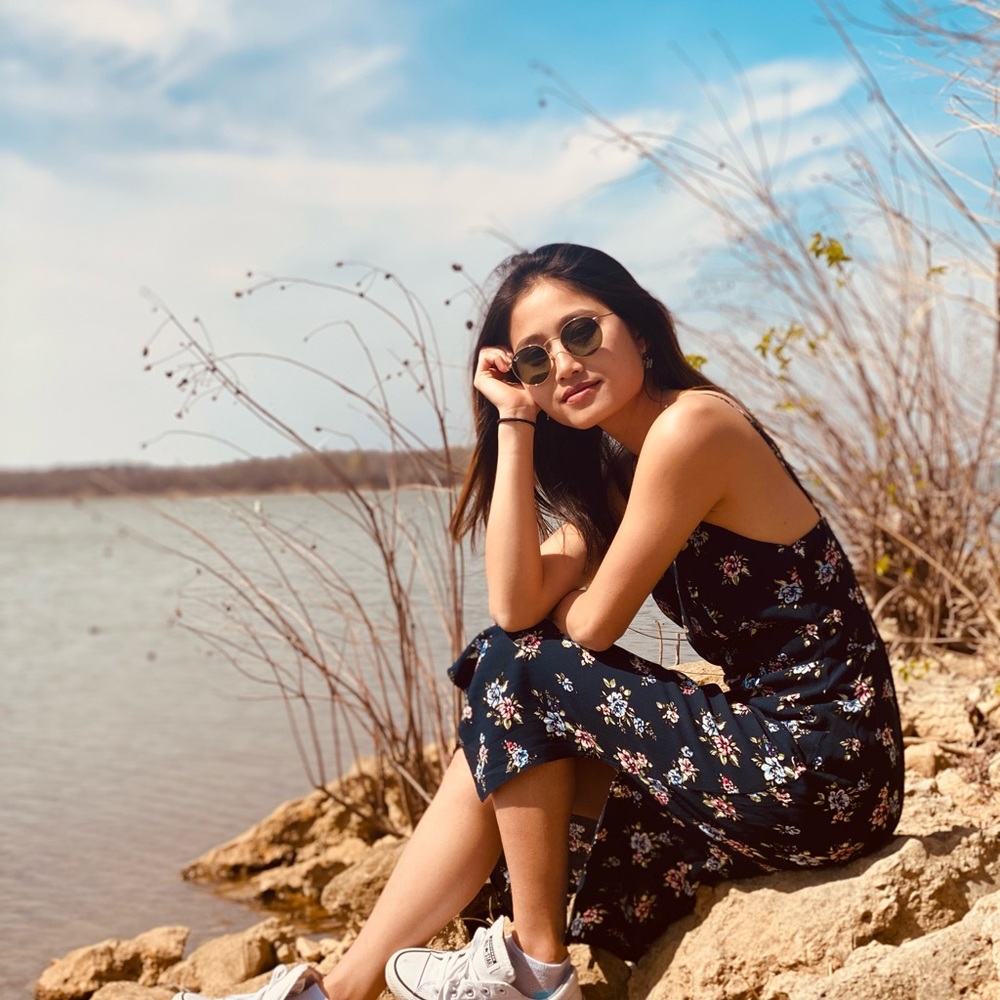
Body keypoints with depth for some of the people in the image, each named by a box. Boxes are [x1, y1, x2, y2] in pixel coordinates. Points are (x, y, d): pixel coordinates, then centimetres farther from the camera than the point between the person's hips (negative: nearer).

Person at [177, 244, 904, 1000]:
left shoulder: (690, 426, -17)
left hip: (820, 769, -9)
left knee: (513, 673, -9)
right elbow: (514, 607, -4)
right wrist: (515, 421, -5)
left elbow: (588, 630, -14)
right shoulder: (606, 471, 11)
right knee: (499, 747, 5)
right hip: (780, 745, 9)